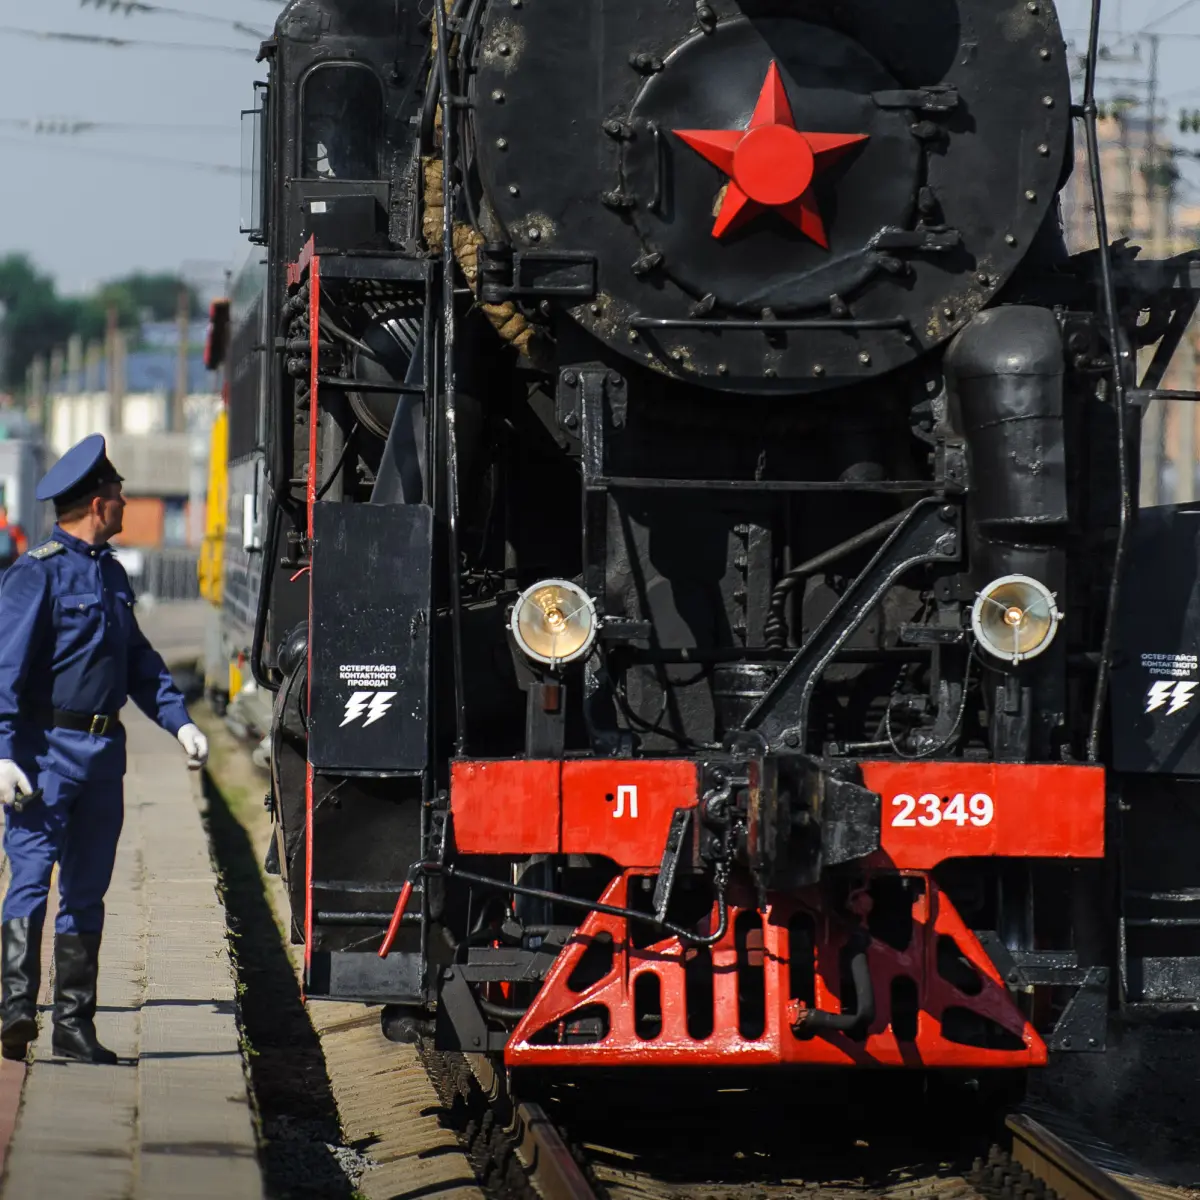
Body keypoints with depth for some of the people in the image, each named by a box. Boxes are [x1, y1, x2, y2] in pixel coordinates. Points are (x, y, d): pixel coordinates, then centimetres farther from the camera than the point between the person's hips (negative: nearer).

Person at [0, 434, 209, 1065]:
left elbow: (138, 659, 23)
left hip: (103, 749, 8)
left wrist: (179, 721, 13)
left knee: (87, 890, 9)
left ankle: (74, 1026, 14)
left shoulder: (111, 573, 14)